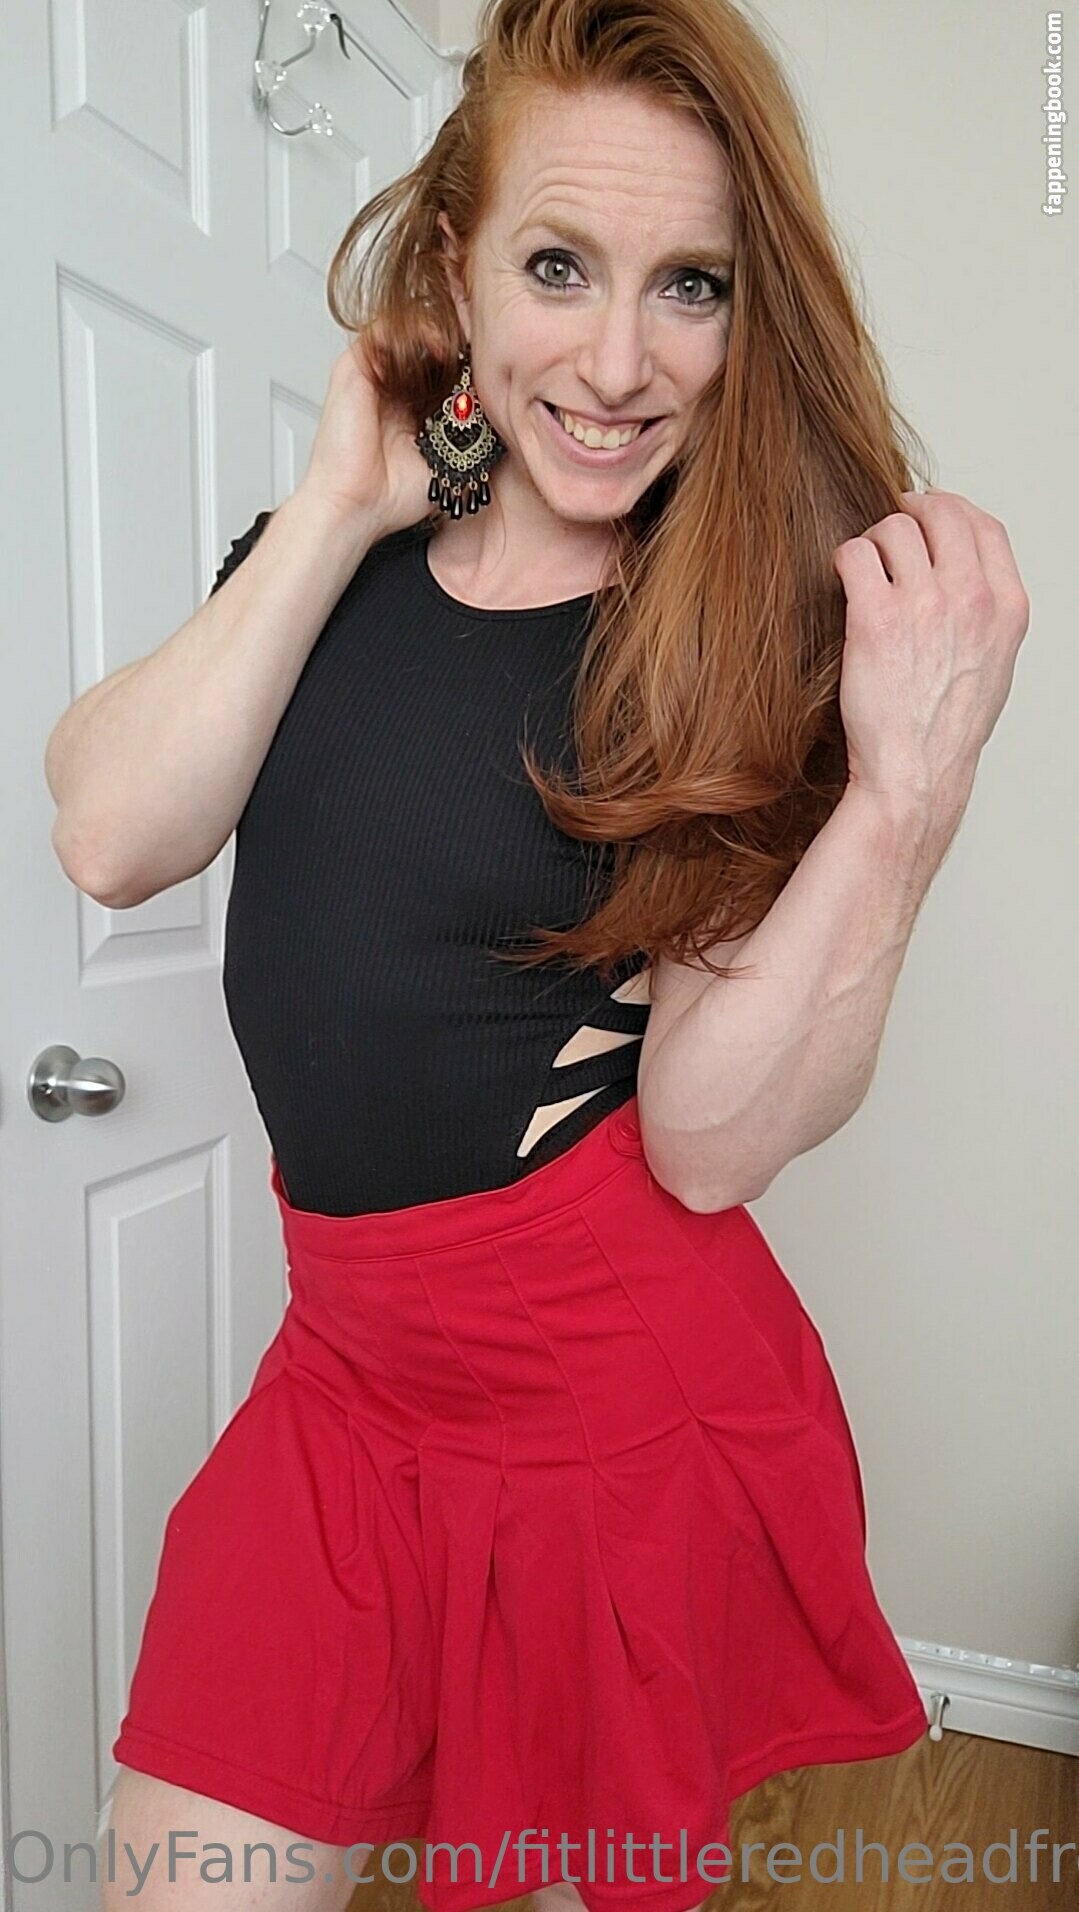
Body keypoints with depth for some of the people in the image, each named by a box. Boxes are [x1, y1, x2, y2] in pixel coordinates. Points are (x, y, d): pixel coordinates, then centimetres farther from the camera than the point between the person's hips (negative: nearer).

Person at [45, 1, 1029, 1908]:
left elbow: (710, 1140, -18)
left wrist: (908, 794, -30)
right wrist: (339, 509, -12)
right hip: (350, 1364, 4)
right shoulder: (339, 549, 2)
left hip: (618, 1400, -3)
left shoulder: (762, 622, -11)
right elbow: (112, 838, -12)